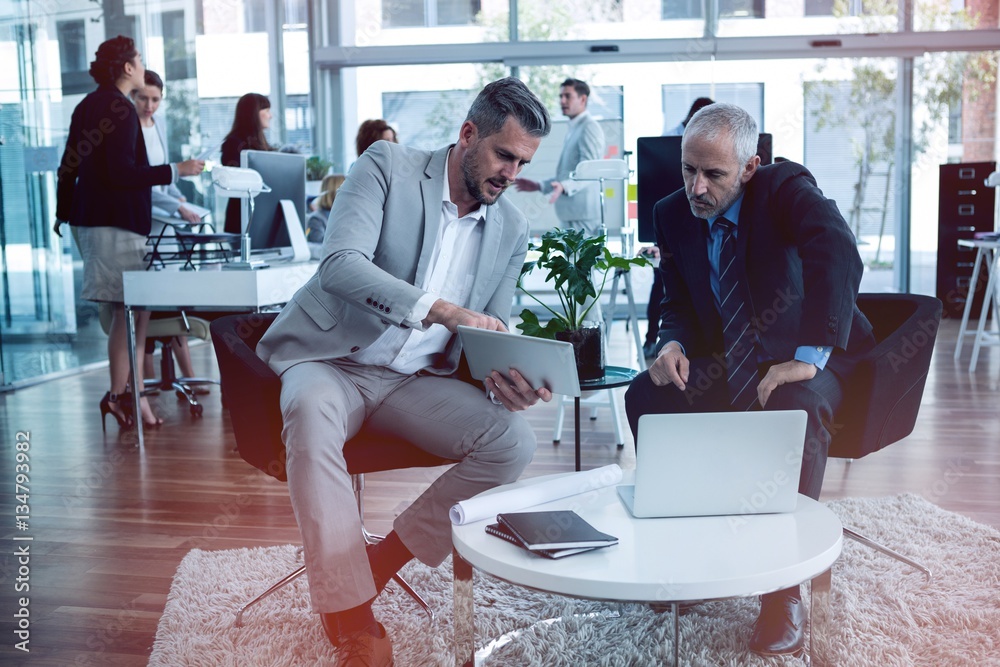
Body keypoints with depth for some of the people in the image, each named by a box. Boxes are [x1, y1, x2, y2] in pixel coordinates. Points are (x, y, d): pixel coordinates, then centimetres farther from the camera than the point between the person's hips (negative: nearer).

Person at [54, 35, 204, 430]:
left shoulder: (87, 106, 15)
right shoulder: (122, 110, -13)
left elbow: (69, 165, 19)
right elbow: (122, 173, -20)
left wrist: (64, 212, 28)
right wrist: (176, 171, -16)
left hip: (88, 219, 10)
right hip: (117, 223, -10)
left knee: (125, 310, 12)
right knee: (132, 309, -4)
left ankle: (131, 392, 15)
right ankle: (121, 394, -1)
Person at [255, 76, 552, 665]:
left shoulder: (512, 230, 6)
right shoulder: (387, 167, -7)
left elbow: (491, 338, 10)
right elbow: (341, 264, -23)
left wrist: (504, 383, -15)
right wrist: (441, 310, -35)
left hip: (416, 380, 4)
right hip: (334, 361, -4)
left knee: (513, 439, -20)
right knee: (312, 414, -38)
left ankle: (379, 562, -8)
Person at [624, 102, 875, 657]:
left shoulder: (787, 189, -16)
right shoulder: (673, 215, 0)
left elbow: (839, 255, -34)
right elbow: (678, 304, 8)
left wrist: (809, 358, -39)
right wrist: (673, 345, -16)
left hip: (807, 362, -5)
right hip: (727, 368, 5)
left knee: (798, 408, -37)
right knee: (645, 397, -17)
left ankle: (784, 591, -23)